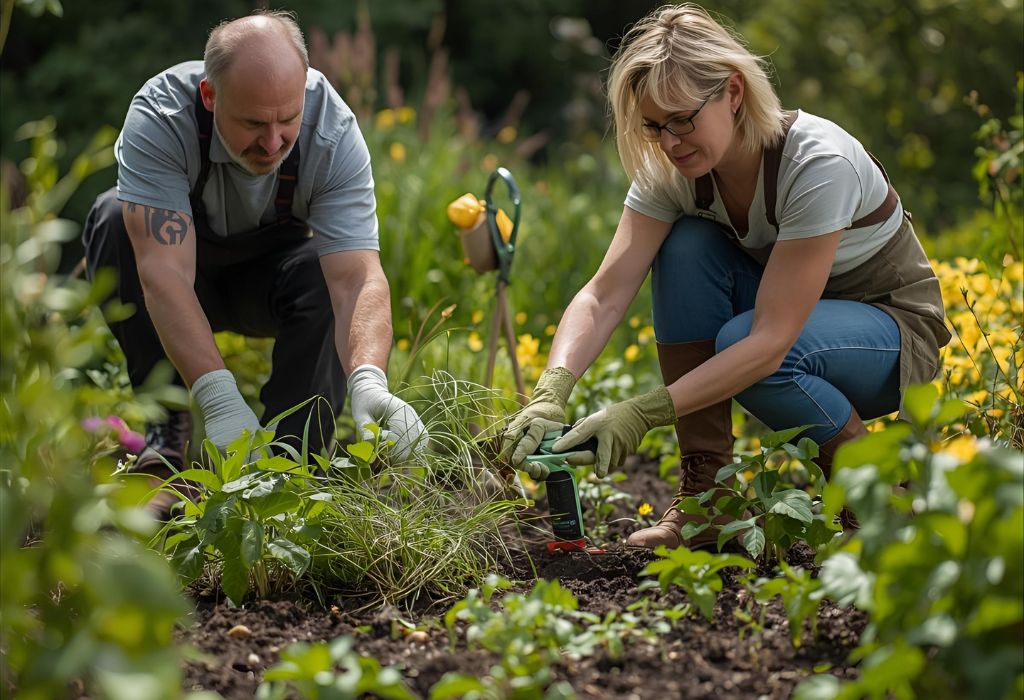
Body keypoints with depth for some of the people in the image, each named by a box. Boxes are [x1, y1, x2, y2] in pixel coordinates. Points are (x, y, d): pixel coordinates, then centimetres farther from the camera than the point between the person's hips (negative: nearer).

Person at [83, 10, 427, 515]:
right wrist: (219, 399, -52)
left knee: (326, 273, -31)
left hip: (269, 276, 0)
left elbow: (357, 278, -36)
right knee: (117, 218, -31)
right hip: (187, 274, 0)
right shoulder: (159, 117, -33)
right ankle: (168, 429, -21)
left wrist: (369, 381, -55)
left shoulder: (333, 132, -28)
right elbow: (164, 270, -41)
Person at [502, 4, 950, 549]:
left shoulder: (819, 163, -31)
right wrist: (550, 394, -40)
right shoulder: (671, 172, -14)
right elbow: (603, 298, -22)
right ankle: (706, 492, -16)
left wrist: (646, 413, -41)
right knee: (686, 246, -22)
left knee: (737, 339, -34)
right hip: (786, 312, 6)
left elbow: (770, 341, -35)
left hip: (896, 328, -6)